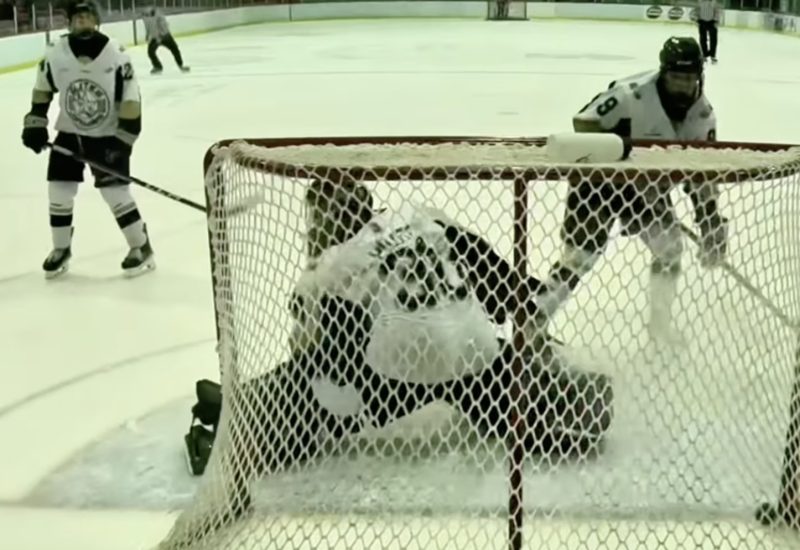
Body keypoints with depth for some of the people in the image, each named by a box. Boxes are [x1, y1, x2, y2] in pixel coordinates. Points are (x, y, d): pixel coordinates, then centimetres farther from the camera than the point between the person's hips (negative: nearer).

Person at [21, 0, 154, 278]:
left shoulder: (116, 56, -17)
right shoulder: (55, 54, -11)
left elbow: (131, 100, -14)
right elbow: (42, 89, 6)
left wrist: (122, 141, -19)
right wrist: (35, 124, 0)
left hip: (107, 135, -3)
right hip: (68, 133, 3)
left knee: (115, 190, -9)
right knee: (59, 190, 2)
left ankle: (141, 247, 6)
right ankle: (61, 249, 21)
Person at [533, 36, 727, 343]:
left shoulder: (701, 113, -9)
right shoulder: (632, 94, -29)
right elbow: (582, 123, -22)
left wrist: (711, 222, -6)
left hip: (646, 182, 6)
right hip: (599, 176, -6)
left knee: (669, 245, 3)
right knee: (580, 254, -12)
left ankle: (660, 321, 24)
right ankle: (532, 319, -2)